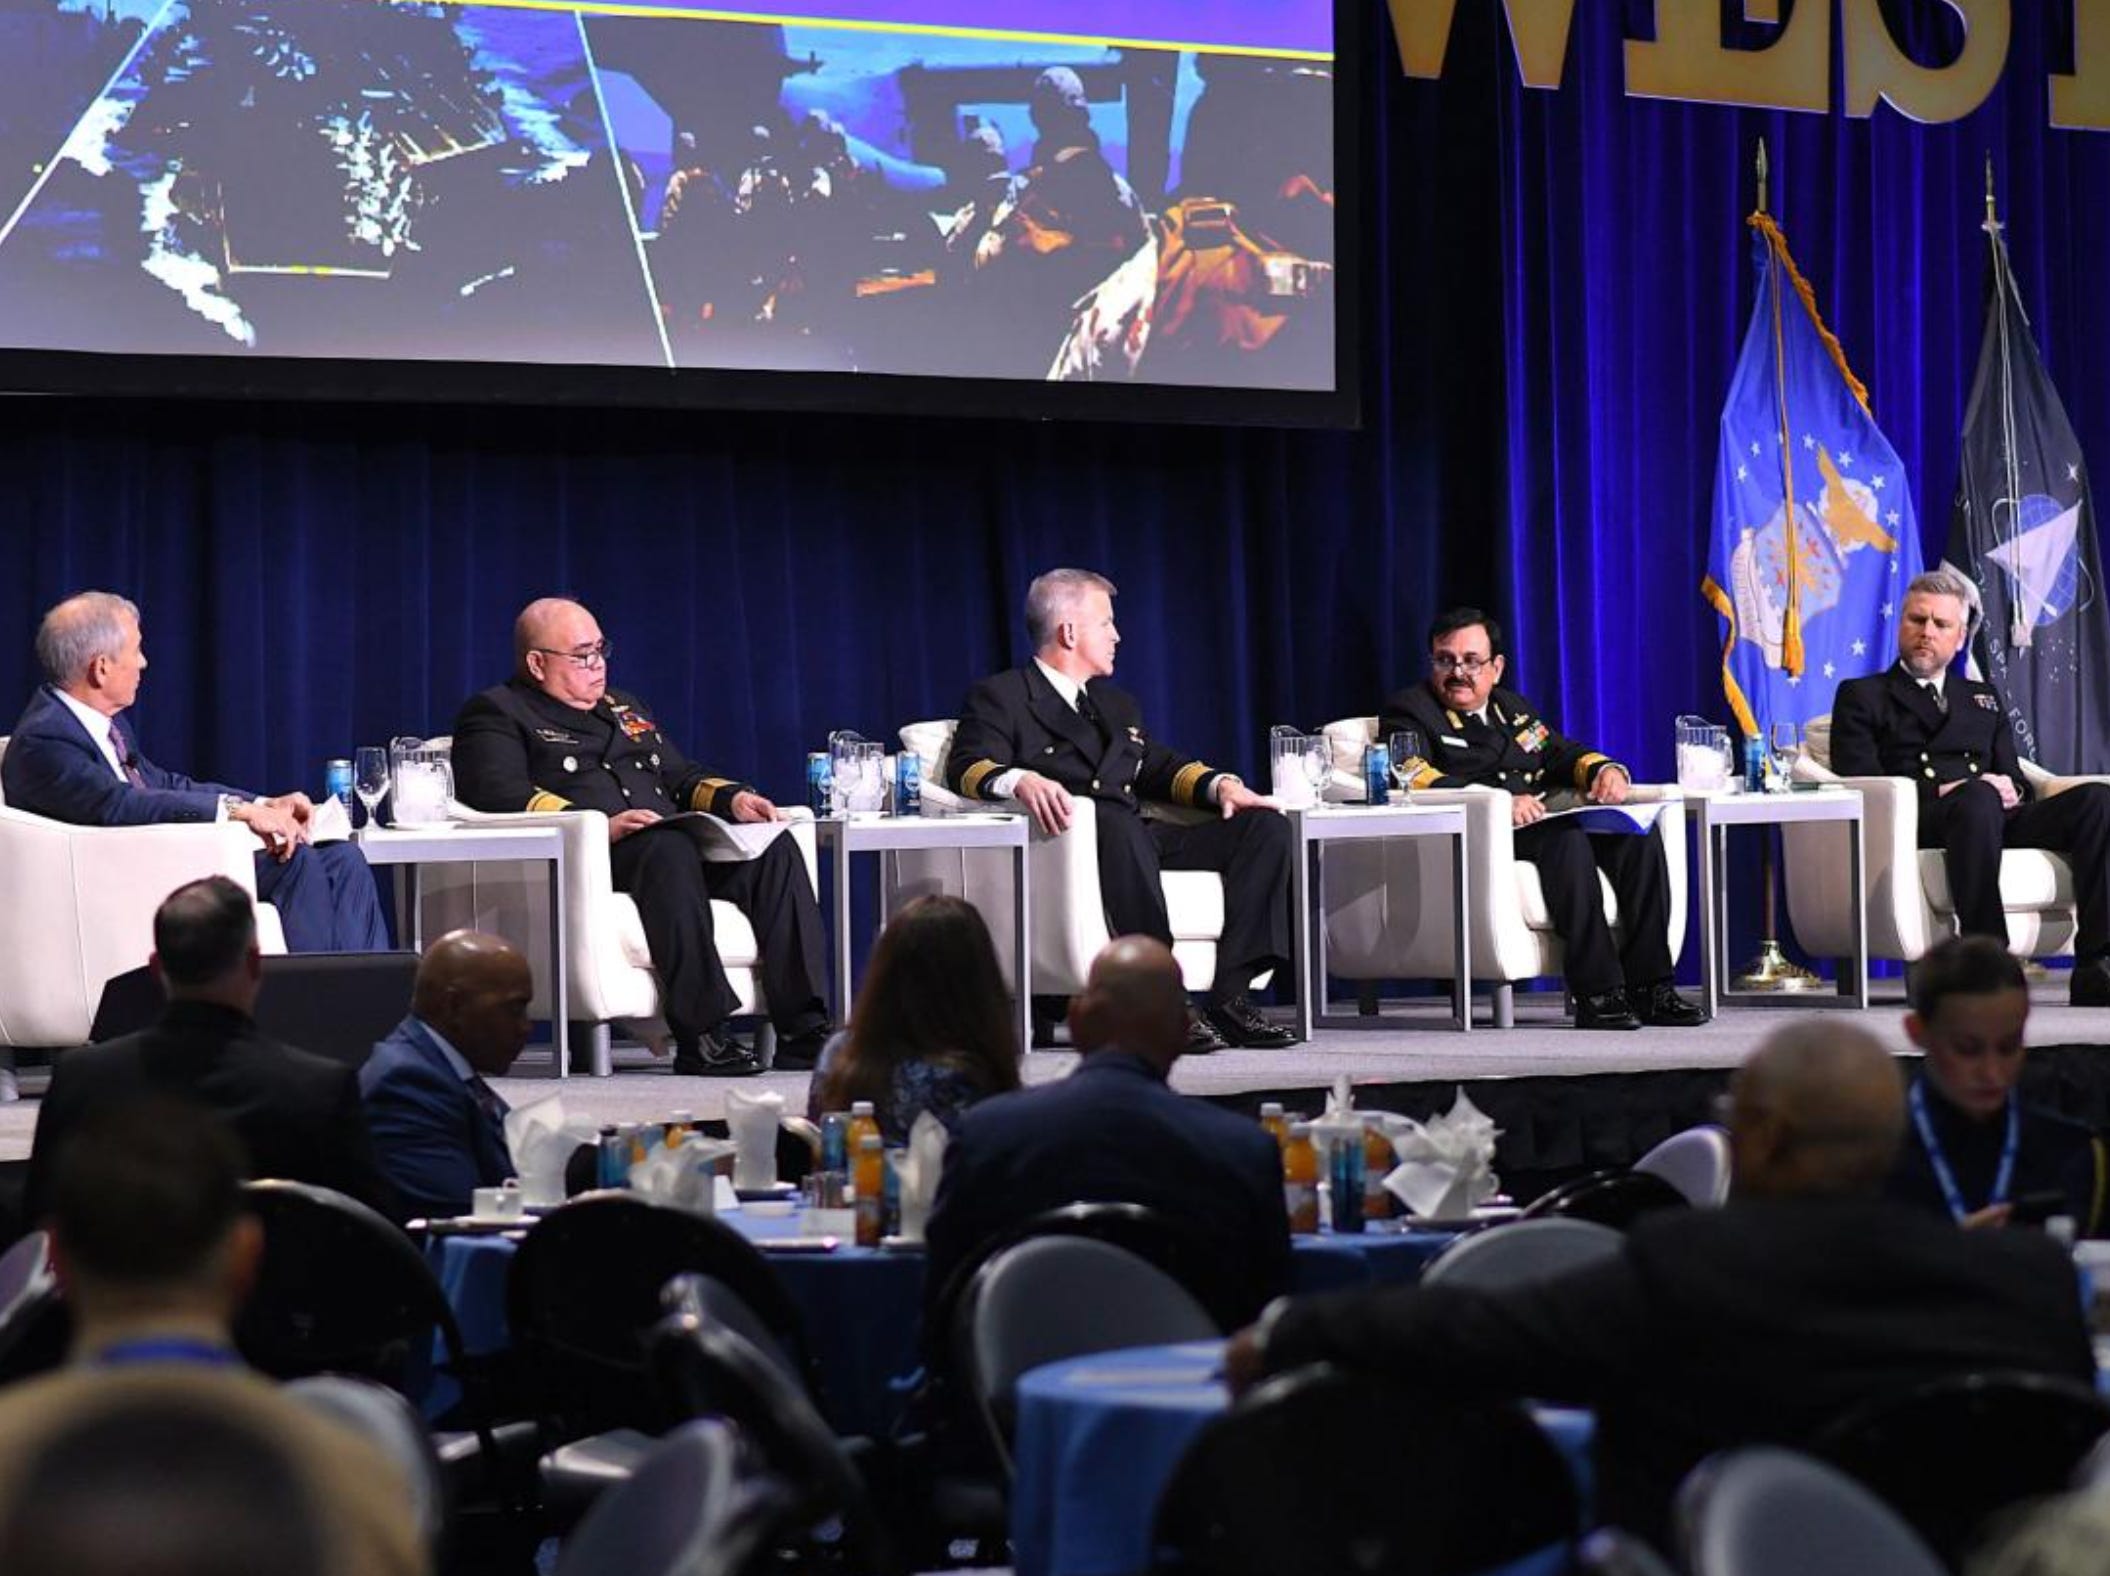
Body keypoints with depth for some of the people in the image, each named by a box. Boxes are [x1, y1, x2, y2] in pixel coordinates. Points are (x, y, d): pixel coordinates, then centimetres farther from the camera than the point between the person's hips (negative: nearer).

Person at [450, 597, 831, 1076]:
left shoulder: (625, 708, 34)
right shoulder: (496, 713, 9)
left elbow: (682, 778, 34)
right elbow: (499, 794, -8)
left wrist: (731, 798, 9)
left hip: (677, 848, 7)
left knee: (777, 850, -19)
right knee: (671, 848, -38)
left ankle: (802, 1032, -27)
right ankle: (700, 1036, -43)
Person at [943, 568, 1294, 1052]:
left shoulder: (1117, 705, 34)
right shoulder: (1000, 698, 9)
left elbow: (1158, 766, 30)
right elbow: (968, 766, -7)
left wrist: (1219, 784, 8)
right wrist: (1021, 781, -30)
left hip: (1140, 840, 7)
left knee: (1266, 827, -10)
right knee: (1115, 821, -41)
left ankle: (1229, 996, -21)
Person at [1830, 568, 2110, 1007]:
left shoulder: (1983, 698, 33)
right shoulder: (1862, 696, 18)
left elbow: (2016, 781, 24)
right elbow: (1859, 783, 2)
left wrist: (2010, 789, -3)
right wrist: (1942, 793, -11)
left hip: (1998, 821, 5)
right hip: (1916, 824, -5)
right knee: (1978, 799, -41)